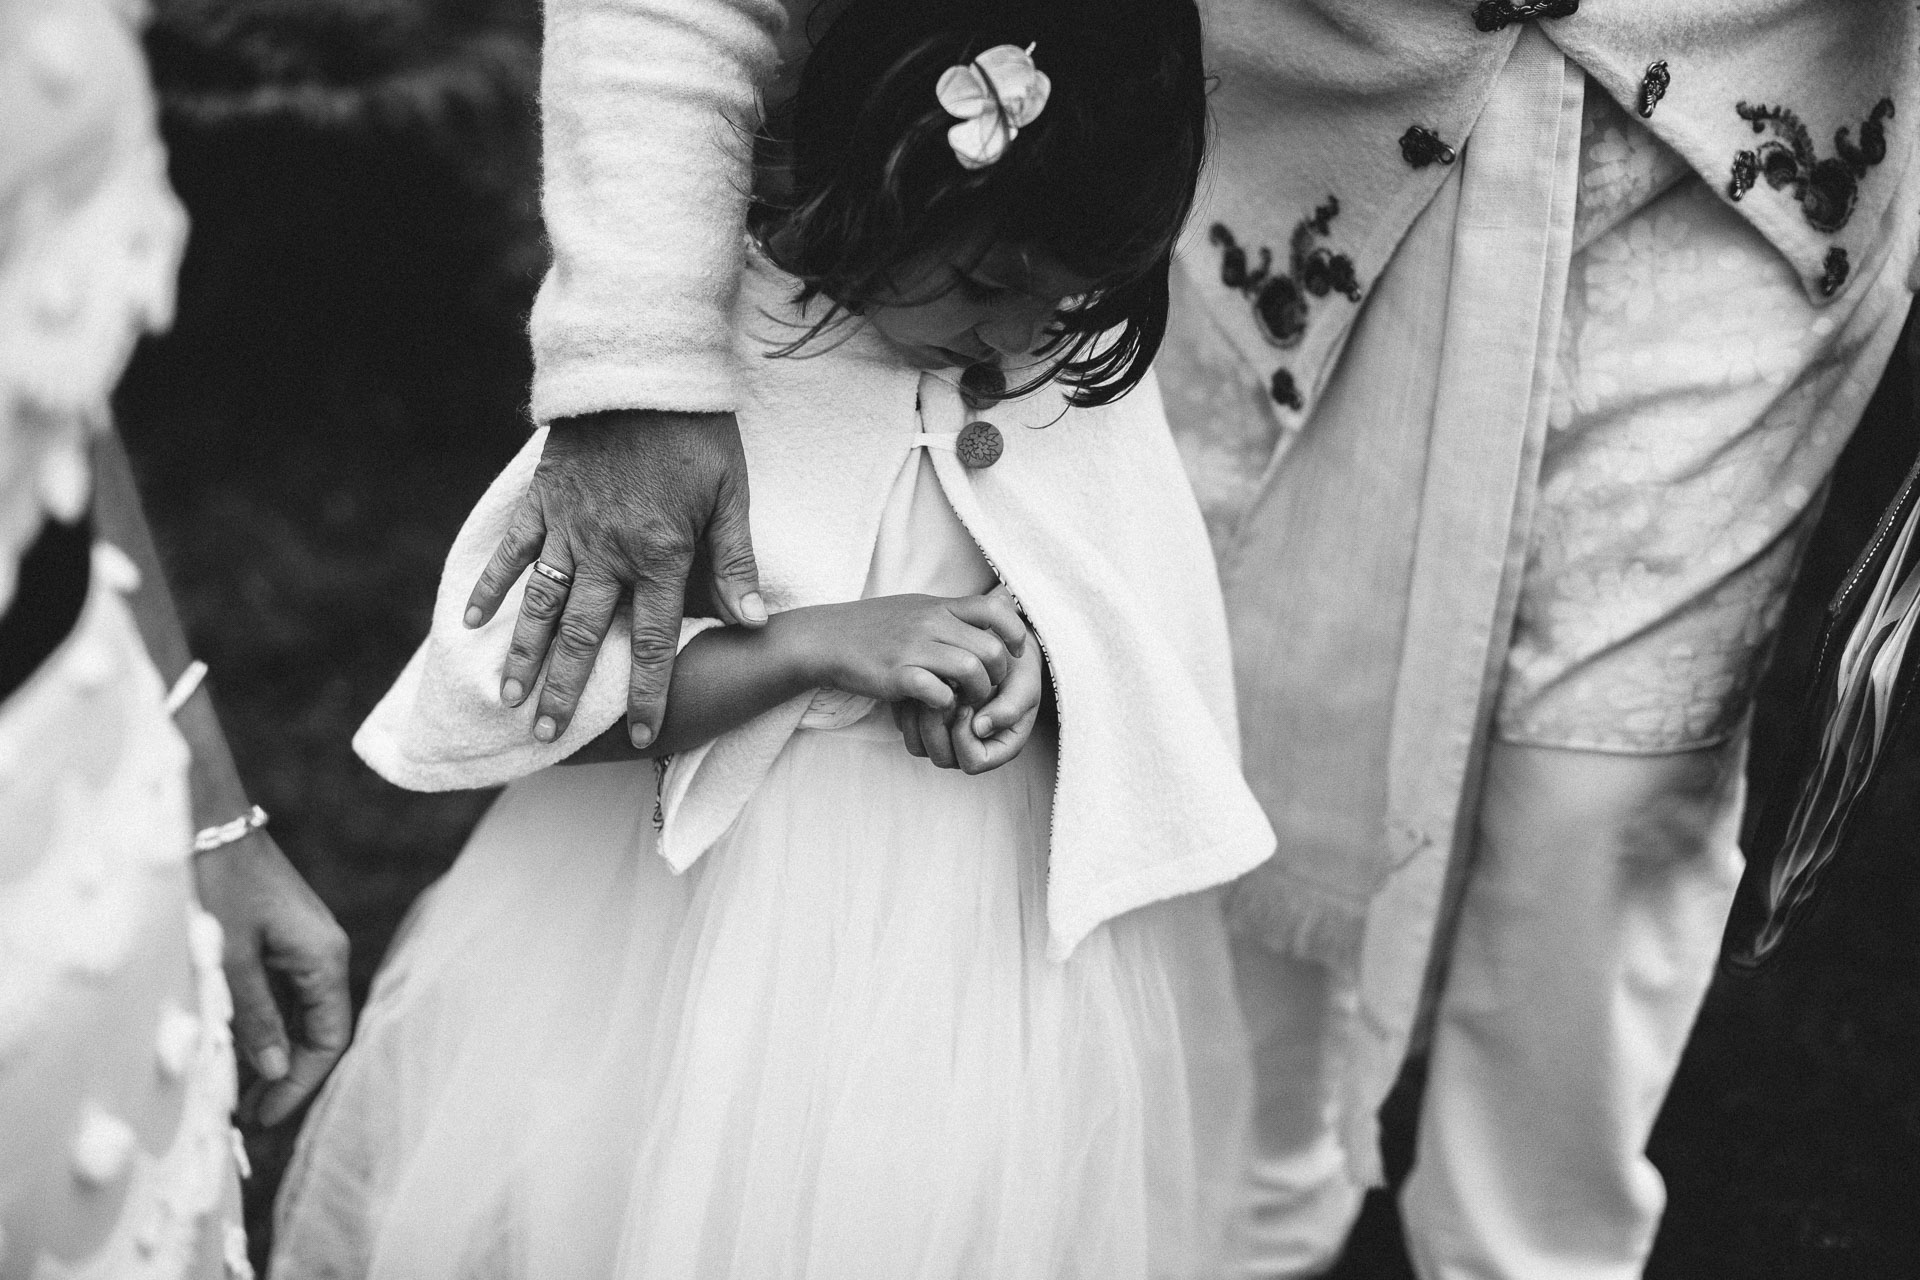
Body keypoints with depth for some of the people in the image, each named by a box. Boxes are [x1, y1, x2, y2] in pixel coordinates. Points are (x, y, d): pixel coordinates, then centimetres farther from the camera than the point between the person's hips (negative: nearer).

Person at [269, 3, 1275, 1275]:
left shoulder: (1079, 348, -5)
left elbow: (1156, 622, 6)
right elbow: (497, 679, -17)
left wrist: (1037, 643, -17)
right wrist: (822, 645, -25)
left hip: (1002, 893, 2)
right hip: (708, 877, -2)